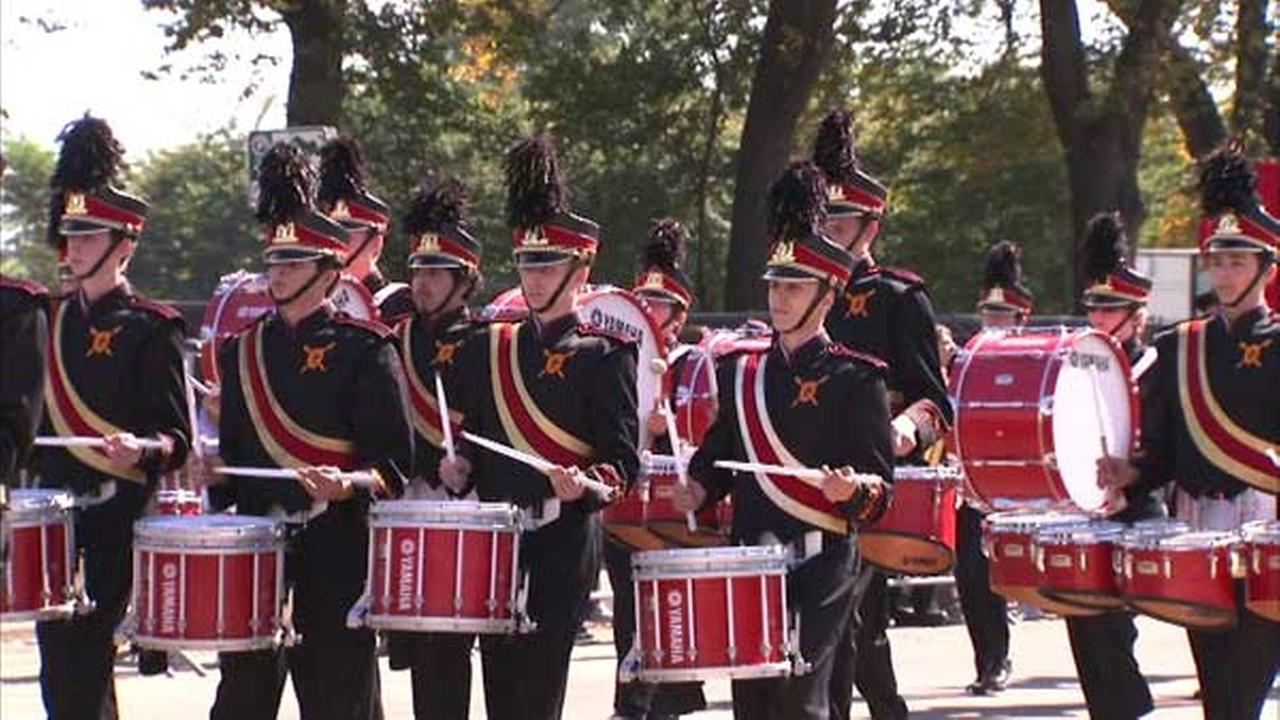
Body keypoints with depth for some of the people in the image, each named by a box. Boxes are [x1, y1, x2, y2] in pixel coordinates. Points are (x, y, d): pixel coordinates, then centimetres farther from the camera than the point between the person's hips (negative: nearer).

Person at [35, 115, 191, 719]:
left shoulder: (150, 329, -5)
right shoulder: (52, 322, 14)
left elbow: (178, 439, -8)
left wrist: (142, 448, -27)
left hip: (112, 520, -7)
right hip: (55, 517, 7)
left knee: (77, 667, -10)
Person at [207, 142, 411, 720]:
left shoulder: (362, 350, -3)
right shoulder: (245, 351, 13)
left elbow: (392, 461, -7)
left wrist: (348, 484, -24)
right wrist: (220, 504, 6)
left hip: (334, 543, -5)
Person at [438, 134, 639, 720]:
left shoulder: (603, 355, -2)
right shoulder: (494, 346, 14)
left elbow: (624, 461, -5)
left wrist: (586, 485, -24)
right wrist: (461, 465, 2)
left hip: (562, 539, -6)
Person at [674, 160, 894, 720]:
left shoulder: (854, 379, -3)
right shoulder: (743, 373, 13)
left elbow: (880, 485, -5)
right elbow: (721, 450, 25)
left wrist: (853, 488, -26)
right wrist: (699, 488, 5)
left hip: (822, 563, -5)